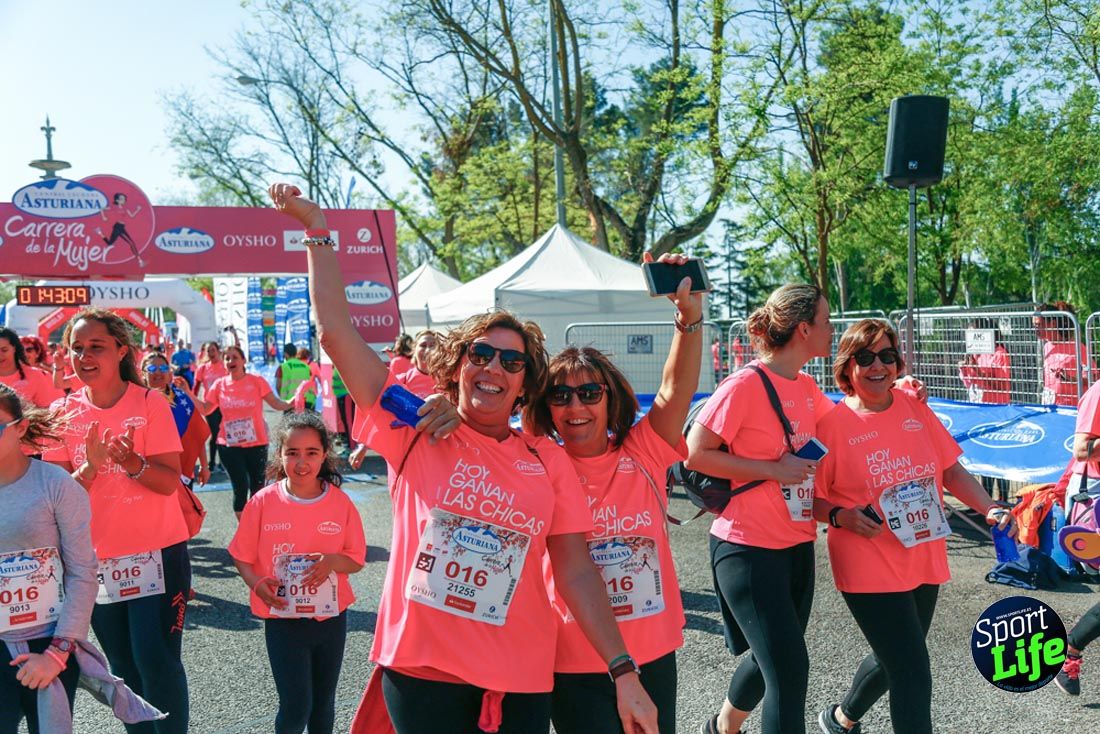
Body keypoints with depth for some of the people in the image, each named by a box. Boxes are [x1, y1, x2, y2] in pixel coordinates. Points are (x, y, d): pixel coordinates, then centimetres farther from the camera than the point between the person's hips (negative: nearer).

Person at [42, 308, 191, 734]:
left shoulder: (150, 403, -10)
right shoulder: (63, 412, 0)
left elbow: (171, 482, -13)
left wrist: (131, 462, -31)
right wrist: (90, 467, -22)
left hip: (157, 553, -4)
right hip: (97, 559, 4)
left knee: (156, 661, -7)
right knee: (123, 666, 14)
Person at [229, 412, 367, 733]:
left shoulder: (340, 502, -7)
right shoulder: (263, 501, -10)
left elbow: (357, 559, 0)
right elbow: (243, 557, -1)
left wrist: (332, 561, -21)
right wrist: (257, 583, -19)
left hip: (331, 619, 2)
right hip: (283, 620, -2)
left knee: (323, 704, 16)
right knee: (296, 706, -5)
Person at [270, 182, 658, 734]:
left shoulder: (548, 461, 1)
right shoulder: (416, 433, -2)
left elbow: (576, 573, 2)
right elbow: (336, 332, -4)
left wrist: (624, 673, -4)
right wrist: (317, 229, -3)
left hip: (521, 679, 2)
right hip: (421, 670, -1)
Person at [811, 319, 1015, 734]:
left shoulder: (914, 408, 2)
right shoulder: (832, 423, -12)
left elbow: (950, 470, 9)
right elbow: (810, 497, -7)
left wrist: (991, 510, -3)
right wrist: (841, 517, -25)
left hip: (925, 562, 6)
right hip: (871, 570, -6)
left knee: (895, 660, 22)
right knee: (913, 675, -7)